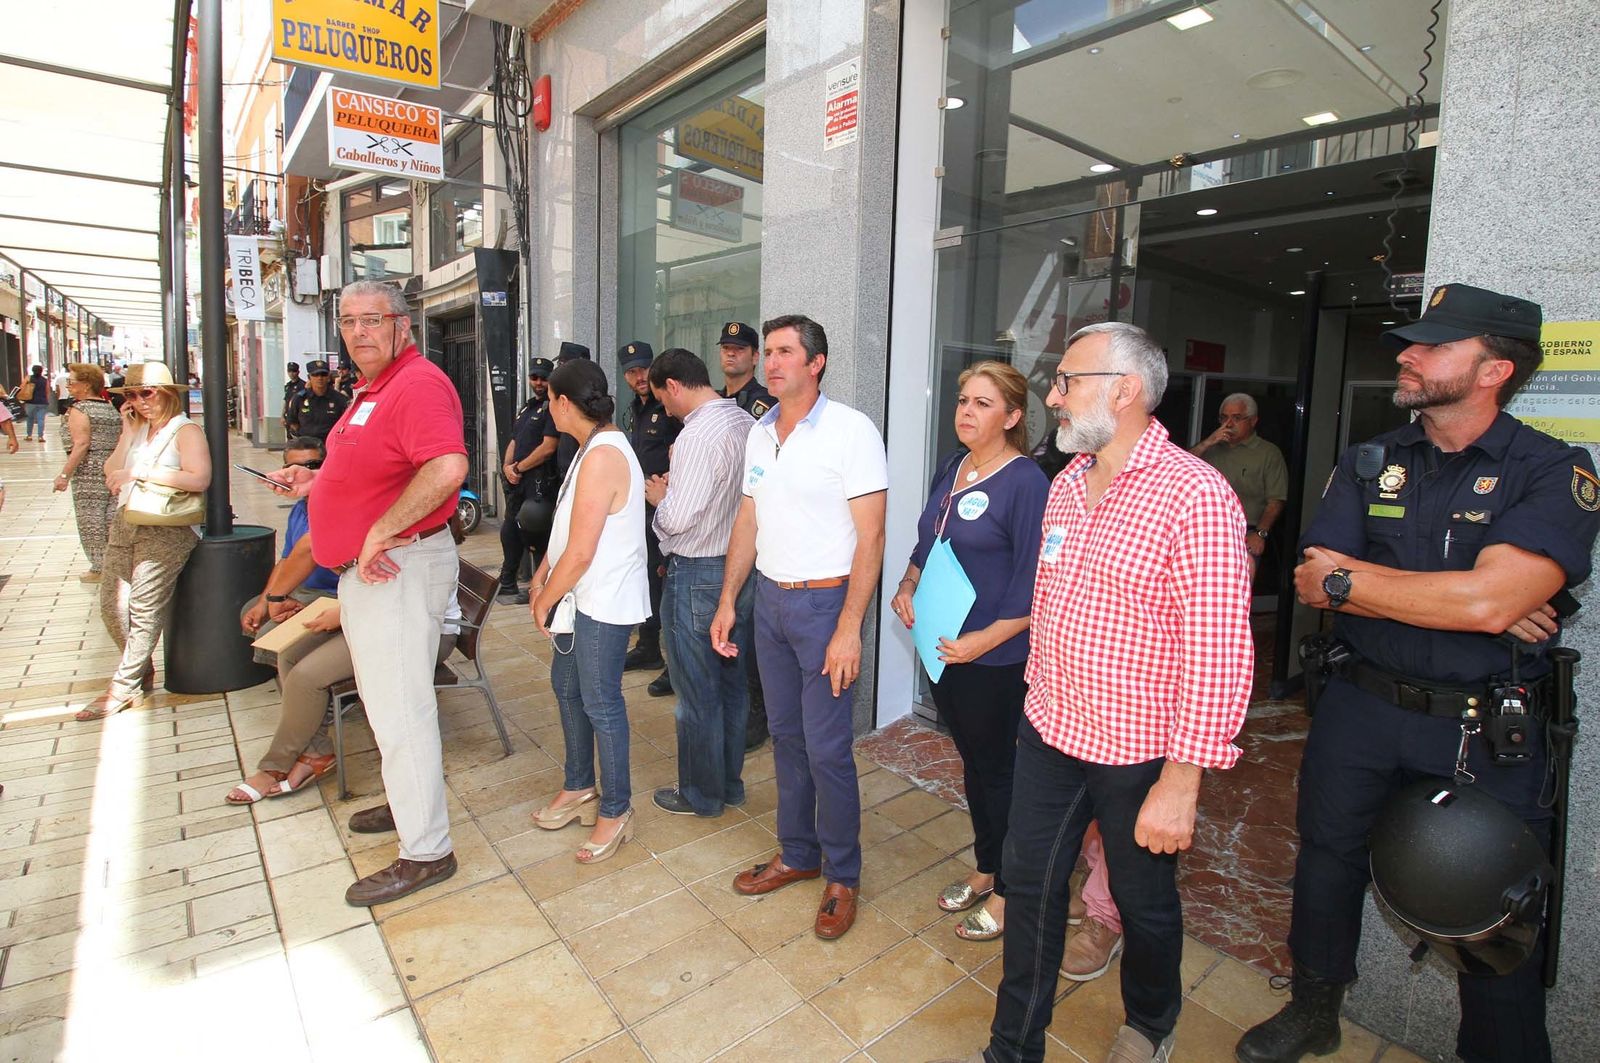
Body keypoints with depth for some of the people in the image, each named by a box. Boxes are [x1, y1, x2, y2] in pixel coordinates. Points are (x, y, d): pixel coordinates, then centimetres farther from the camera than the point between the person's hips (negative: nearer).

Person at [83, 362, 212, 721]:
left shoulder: (185, 430, -4)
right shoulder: (138, 430, 18)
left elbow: (199, 478, -20)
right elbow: (112, 476, 9)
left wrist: (140, 472, -17)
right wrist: (127, 432, 4)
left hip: (165, 530, -8)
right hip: (125, 526, 8)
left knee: (145, 610, -6)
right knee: (112, 606, 5)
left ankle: (123, 688, 3)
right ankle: (143, 671, 22)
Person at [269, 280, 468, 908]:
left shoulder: (418, 384, -19)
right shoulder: (374, 390, 17)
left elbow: (447, 468, -37)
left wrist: (379, 533, -30)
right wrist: (316, 481, 16)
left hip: (398, 568, -11)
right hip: (368, 569, 11)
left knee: (399, 708, -4)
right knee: (384, 699, 23)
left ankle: (426, 851, 8)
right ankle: (404, 801, 42)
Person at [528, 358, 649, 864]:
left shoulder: (602, 457, -23)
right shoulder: (594, 448, 10)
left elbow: (580, 553, -23)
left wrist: (544, 602, -11)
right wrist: (542, 574, 11)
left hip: (605, 602, -10)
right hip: (581, 596, 10)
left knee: (600, 703, 1)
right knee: (566, 686, 20)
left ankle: (615, 810, 19)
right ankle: (579, 787, 38)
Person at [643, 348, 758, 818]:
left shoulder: (698, 434, -21)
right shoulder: (748, 423, 5)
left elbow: (677, 518, -25)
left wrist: (658, 495, -3)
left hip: (697, 576, -9)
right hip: (741, 568, 9)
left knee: (697, 691, 7)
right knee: (732, 681, 18)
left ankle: (701, 793, 24)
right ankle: (730, 781, 34)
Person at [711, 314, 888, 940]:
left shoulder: (851, 430, -13)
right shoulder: (759, 434, 8)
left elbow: (870, 537, -16)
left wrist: (849, 629, -19)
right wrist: (727, 601, 11)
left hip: (824, 603, -6)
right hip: (768, 599, 7)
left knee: (827, 748, 0)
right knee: (785, 735, 16)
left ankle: (842, 876, 22)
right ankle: (797, 853, 34)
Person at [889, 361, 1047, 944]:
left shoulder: (1026, 482, -16)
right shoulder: (952, 468, 7)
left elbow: (1033, 585, -18)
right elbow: (927, 542, 18)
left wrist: (984, 639, -21)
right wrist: (906, 585, 3)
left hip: (993, 657, -7)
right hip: (943, 645, 7)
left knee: (996, 768, 8)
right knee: (972, 761, 20)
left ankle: (1006, 891, 29)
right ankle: (984, 869, 38)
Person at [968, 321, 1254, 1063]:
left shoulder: (1195, 496, -20)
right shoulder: (1066, 483, 4)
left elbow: (1219, 652, -21)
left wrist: (1183, 781, -20)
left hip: (1137, 754, -6)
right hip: (1047, 732, 6)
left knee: (1143, 902, 18)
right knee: (1030, 884, 16)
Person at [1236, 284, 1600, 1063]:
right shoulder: (1368, 464, 2)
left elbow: (1489, 600, -26)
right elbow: (1314, 583, -9)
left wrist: (1347, 579, -16)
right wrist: (1458, 599, -17)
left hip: (1484, 732, -3)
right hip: (1360, 707, 4)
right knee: (1327, 862, 18)